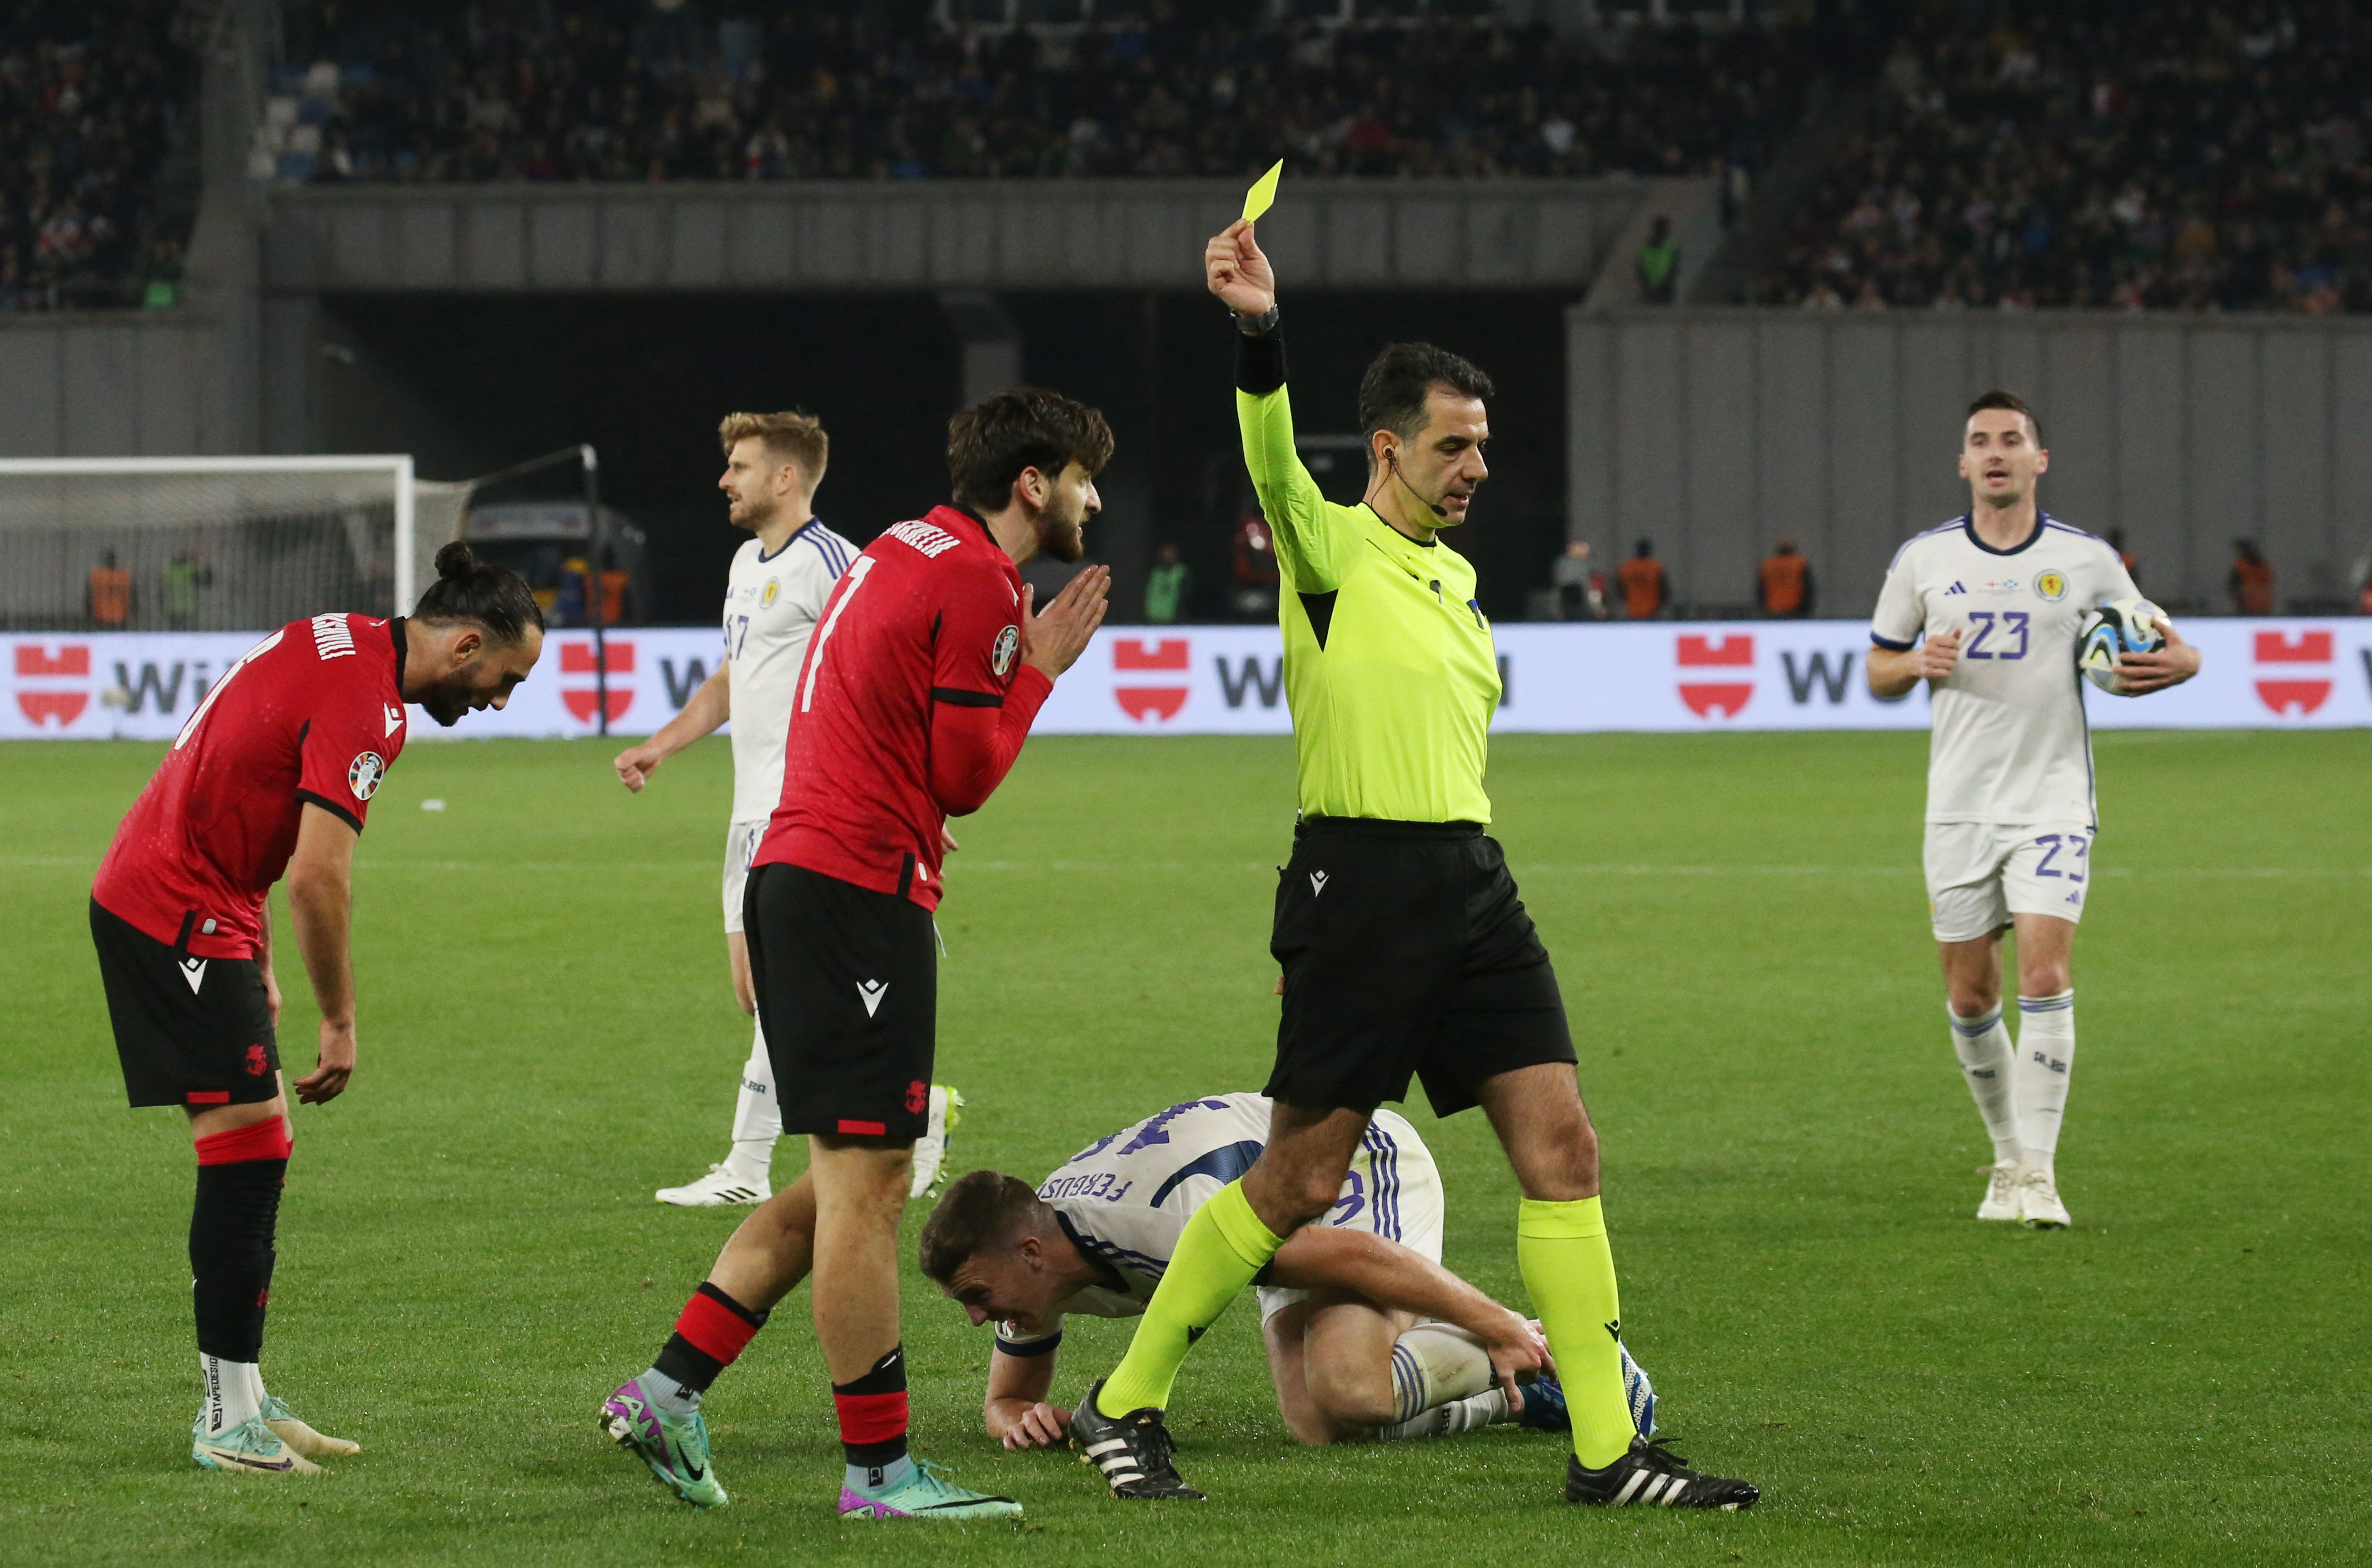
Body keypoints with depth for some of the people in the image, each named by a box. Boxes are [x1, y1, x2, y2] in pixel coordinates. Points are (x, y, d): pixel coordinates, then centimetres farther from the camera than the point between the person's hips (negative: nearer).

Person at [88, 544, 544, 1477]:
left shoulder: (343, 644, 12)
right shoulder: (364, 706, -19)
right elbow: (317, 877, -24)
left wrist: (257, 963, 20)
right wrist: (340, 1023, -15)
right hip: (178, 917, -10)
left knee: (252, 1155, 11)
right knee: (247, 1151, -10)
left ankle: (241, 1401, 14)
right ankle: (231, 1420, -8)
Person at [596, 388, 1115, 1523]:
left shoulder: (907, 552, 20)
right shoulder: (976, 584, -11)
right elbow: (966, 776, -11)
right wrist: (1040, 669, -1)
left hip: (794, 876, 10)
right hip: (860, 890, -10)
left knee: (847, 1185, 14)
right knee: (864, 1185, -6)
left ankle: (667, 1390, 11)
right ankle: (879, 1469, -3)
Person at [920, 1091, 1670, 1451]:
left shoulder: (1170, 1224, -39)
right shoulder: (1034, 1252, -12)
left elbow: (1357, 1255, -35)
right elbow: (1006, 1396, 5)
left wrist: (1501, 1329, -29)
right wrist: (1022, 1419, -21)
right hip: (1303, 1212, 8)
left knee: (1348, 1390, -31)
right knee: (1318, 1426, -11)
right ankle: (1532, 1393, 8)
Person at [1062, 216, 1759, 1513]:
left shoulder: (1456, 577, 17)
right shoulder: (1328, 548, -6)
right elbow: (1272, 457, -27)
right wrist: (1260, 334, -43)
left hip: (1470, 879, 7)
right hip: (1359, 883, -7)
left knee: (1561, 1148, -1)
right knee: (1298, 1181, -3)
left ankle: (1607, 1450, 1)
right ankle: (1123, 1407, 11)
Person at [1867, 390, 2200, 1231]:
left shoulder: (2087, 561, 0)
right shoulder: (1923, 560, 4)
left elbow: (2154, 649, 11)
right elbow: (1878, 671, 13)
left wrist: (2178, 662, -13)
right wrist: (1918, 664, -10)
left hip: (2053, 799, -2)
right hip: (1959, 805, 2)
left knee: (2045, 978, -15)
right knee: (1970, 995, 4)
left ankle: (2038, 1171, -12)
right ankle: (2008, 1155, 23)